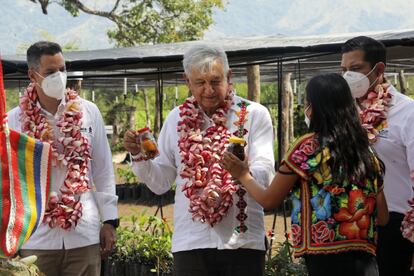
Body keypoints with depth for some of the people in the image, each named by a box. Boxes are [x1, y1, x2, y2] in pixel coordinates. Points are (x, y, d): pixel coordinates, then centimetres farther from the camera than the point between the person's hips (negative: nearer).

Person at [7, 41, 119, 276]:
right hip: (36, 238, -1)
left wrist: (109, 221, 6)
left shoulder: (88, 113, 4)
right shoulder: (16, 120, 1)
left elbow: (104, 171, 9)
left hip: (84, 236, 1)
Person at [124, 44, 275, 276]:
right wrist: (139, 156, -5)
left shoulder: (254, 114, 1)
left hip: (242, 240, -2)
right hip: (191, 243, 2)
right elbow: (160, 182, 13)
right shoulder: (178, 118, 11)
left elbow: (265, 175, -10)